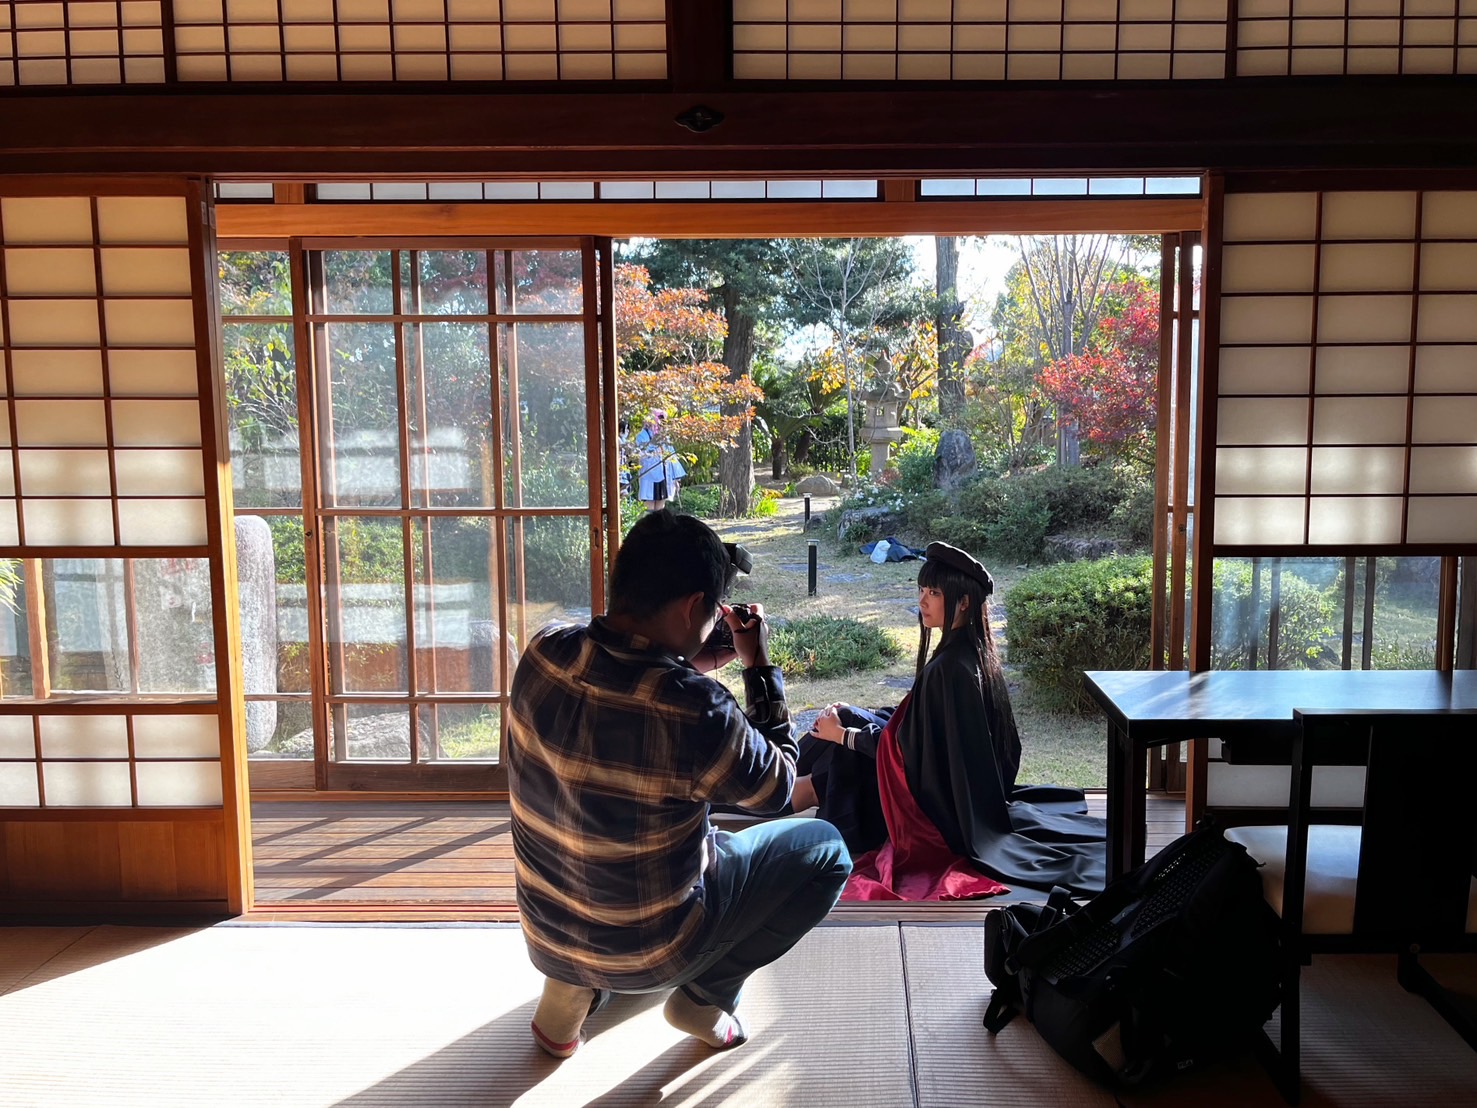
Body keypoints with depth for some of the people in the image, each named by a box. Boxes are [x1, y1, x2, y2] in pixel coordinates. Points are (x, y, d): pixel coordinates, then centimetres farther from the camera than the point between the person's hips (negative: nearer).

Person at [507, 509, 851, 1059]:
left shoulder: (542, 653, -14)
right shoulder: (695, 710, -31)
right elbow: (774, 789, -11)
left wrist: (691, 670, 5)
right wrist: (761, 668, -5)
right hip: (646, 950, -6)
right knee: (826, 849, 10)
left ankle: (573, 987, 24)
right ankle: (705, 996, 13)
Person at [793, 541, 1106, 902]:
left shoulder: (948, 668, -30)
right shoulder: (975, 653, -1)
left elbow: (908, 746, -23)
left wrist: (842, 735, -11)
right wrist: (852, 716, 7)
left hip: (938, 805, -9)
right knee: (843, 718, 13)